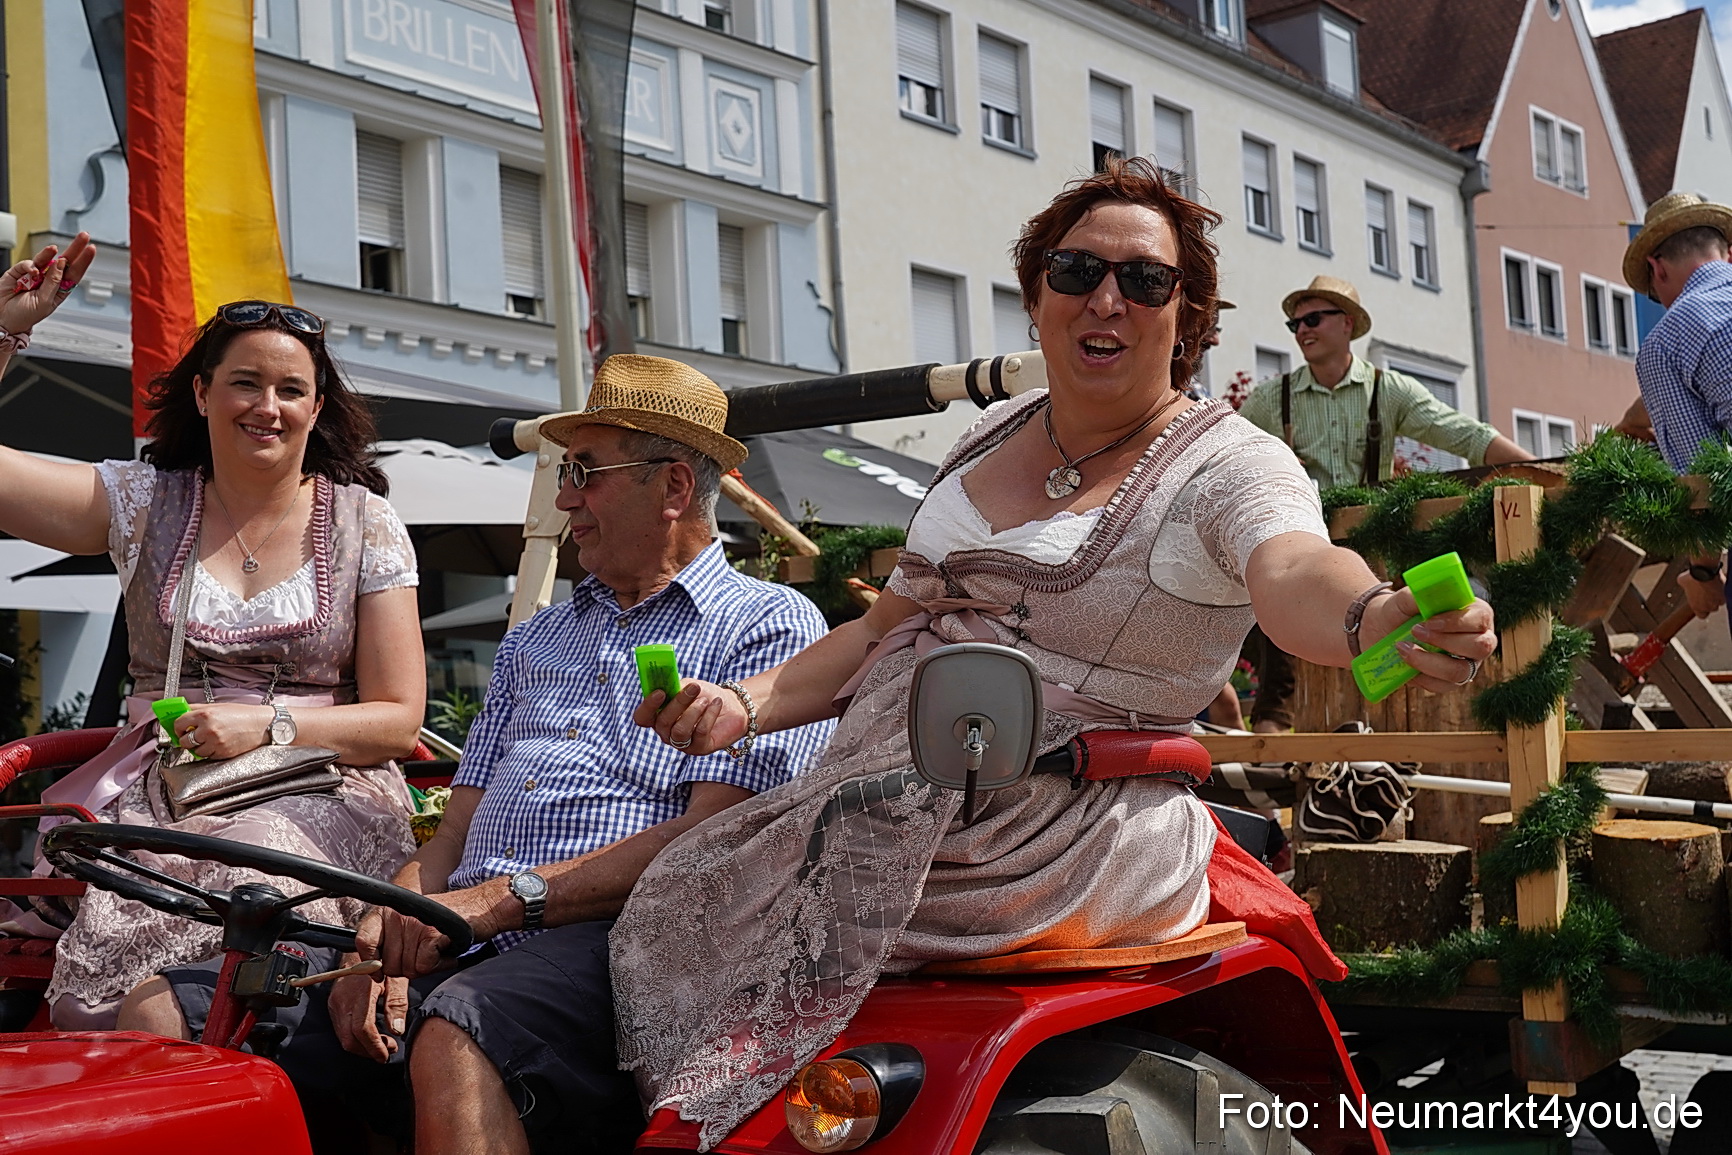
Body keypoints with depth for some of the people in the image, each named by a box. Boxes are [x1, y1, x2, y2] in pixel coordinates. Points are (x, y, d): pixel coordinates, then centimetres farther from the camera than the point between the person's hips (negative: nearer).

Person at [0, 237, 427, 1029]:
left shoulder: (363, 525, 9)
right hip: (156, 787, 1)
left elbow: (398, 718, 3)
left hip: (316, 793, -1)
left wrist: (268, 724, -12)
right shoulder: (144, 503, 14)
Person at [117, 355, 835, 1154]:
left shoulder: (770, 626, 6)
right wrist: (385, 931, -2)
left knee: (455, 1041, -40)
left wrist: (503, 899, -16)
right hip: (453, 945, 7)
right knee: (164, 1015, -9)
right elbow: (457, 831, 21)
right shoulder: (533, 641, 29)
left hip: (613, 942, -7)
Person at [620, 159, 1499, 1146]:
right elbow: (888, 629, 20)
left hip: (1060, 833, -6)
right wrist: (745, 706, 5)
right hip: (890, 796, 6)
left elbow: (1293, 574, -29)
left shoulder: (1232, 464, -5)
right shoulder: (993, 436, 15)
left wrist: (1375, 618, -53)